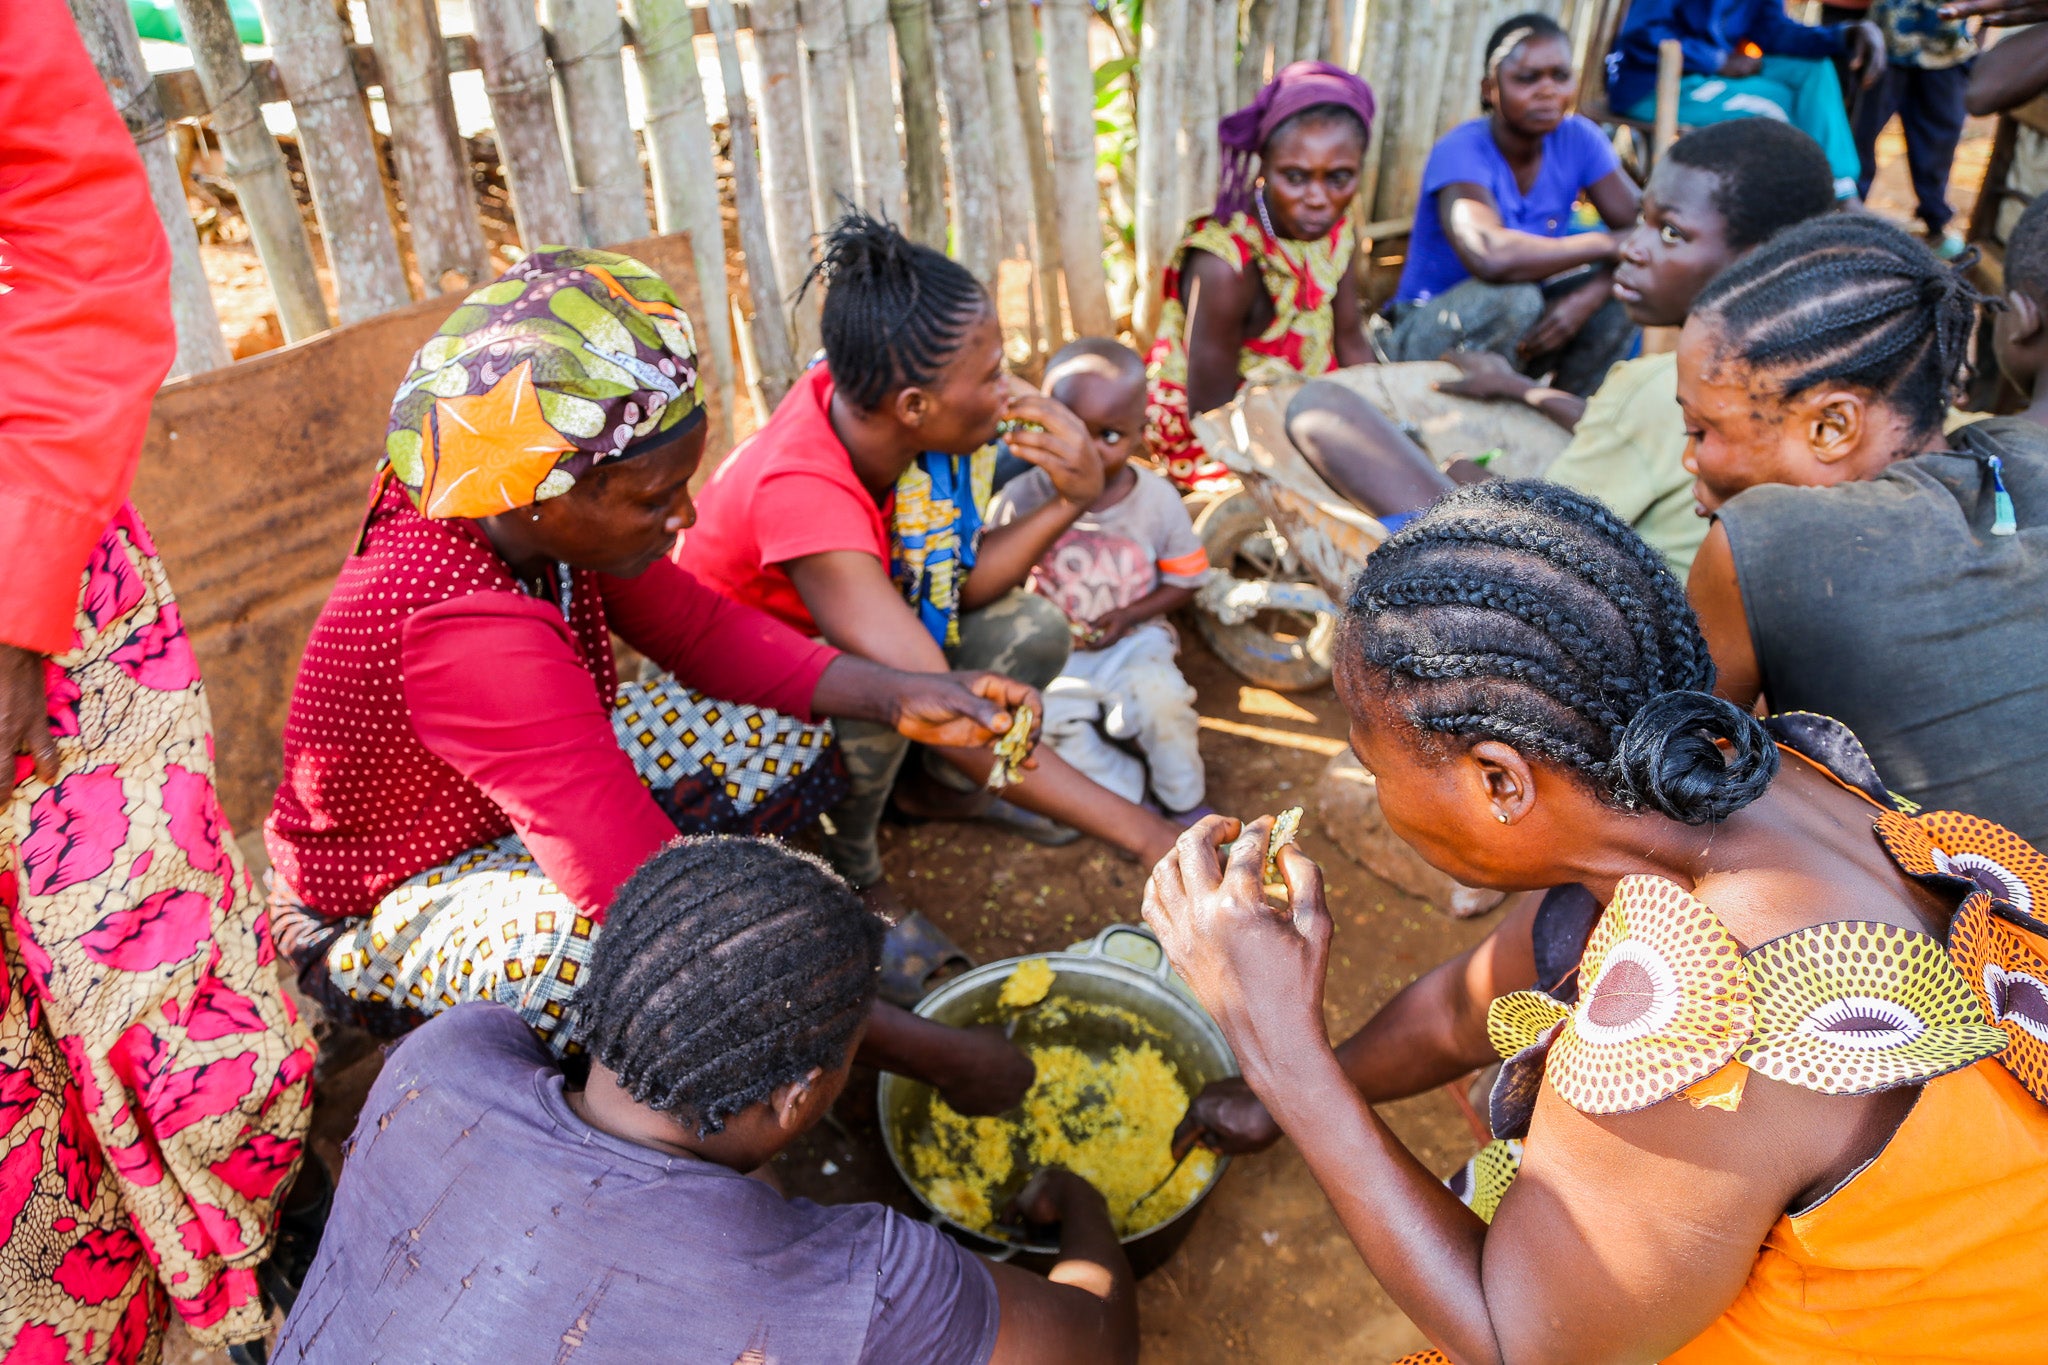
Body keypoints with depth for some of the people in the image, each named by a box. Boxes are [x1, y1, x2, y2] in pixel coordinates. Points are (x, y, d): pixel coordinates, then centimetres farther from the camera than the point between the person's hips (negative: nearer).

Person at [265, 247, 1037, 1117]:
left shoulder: (512, 514, -16)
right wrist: (931, 1054, -36)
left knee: (794, 741, -1)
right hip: (380, 922, -8)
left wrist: (900, 699, -20)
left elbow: (701, 630, -4)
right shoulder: (469, 634, -40)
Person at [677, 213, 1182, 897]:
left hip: (843, 635, 7)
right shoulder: (802, 494, -40)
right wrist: (1145, 834, -44)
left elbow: (962, 582, -12)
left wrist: (1073, 499, -30)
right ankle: (854, 876, -5)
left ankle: (935, 789, 16)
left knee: (1033, 631, -11)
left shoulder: (867, 398, -20)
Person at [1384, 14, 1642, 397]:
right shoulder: (1461, 150, -22)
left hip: (1524, 330, 6)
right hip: (1428, 336, -6)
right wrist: (1607, 245, -29)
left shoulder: (1578, 139, -4)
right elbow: (1489, 257, -41)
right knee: (1514, 297, -34)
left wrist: (1588, 296, -28)